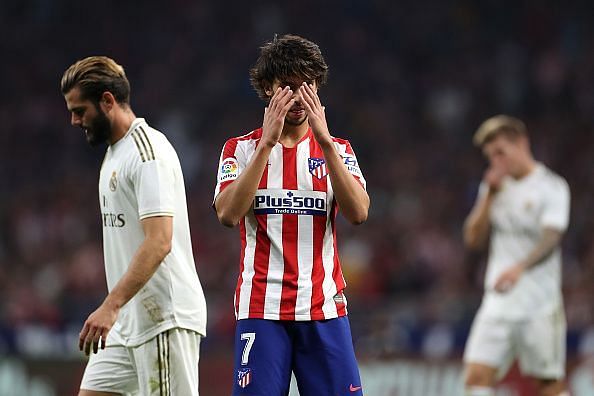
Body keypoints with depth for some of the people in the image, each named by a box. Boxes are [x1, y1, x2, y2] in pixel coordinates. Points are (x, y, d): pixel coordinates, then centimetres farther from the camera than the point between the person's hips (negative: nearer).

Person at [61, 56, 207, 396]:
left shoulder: (148, 151, -14)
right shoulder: (115, 153, 18)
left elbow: (159, 242, -23)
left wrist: (111, 306, -28)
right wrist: (114, 308, 19)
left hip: (164, 317, -10)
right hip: (128, 320, 10)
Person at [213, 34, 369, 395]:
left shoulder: (338, 150, 11)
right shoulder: (242, 148, 6)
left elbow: (358, 212, -7)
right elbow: (228, 214, -12)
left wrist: (324, 141, -14)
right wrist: (267, 142, -16)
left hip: (325, 310, 2)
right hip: (261, 309, -2)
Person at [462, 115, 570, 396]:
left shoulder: (552, 187, -5)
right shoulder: (494, 187, 13)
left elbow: (550, 239, -20)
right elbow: (473, 239, 7)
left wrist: (520, 267, -38)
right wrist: (490, 195, -4)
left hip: (540, 303, -4)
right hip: (498, 302, 4)